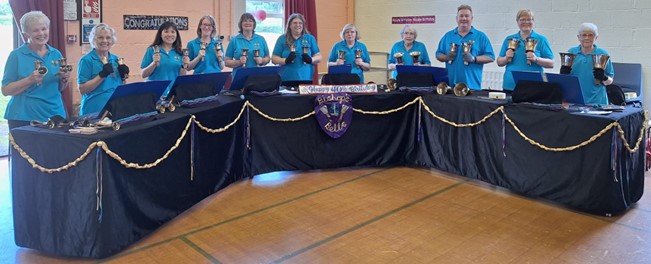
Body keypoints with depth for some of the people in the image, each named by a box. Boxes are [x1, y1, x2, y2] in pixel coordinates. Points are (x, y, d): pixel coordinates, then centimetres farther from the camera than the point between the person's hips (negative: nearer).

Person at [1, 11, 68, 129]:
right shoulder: (16, 55, -4)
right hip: (24, 118, -3)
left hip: (54, 115, 3)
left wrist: (64, 79, -7)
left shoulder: (56, 54, 8)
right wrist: (30, 80, -19)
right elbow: (6, 90, -6)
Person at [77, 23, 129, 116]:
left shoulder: (116, 59, 9)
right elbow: (82, 89, -12)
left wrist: (123, 76, -3)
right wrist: (102, 75, -21)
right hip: (94, 111, -5)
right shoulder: (86, 60, -6)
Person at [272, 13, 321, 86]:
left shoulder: (310, 38, 12)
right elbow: (274, 59, 4)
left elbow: (318, 57, 11)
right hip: (287, 80, -1)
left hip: (306, 79, 1)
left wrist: (310, 59, -11)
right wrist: (285, 60, -15)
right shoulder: (282, 39, 8)